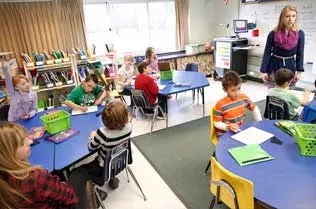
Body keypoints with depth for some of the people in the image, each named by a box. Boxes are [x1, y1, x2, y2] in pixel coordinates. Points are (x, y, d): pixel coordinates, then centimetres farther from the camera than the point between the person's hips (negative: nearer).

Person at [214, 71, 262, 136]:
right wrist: (228, 127, -31)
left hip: (240, 130, 5)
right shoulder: (220, 104, -21)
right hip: (224, 133, -5)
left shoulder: (244, 98, -5)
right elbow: (216, 123, -14)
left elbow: (254, 108, 12)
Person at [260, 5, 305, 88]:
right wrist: (264, 71, -9)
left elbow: (300, 53, 1)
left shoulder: (300, 34, -4)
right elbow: (267, 53, -6)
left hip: (290, 66, 2)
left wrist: (299, 71, -5)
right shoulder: (273, 33, -8)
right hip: (274, 66, -1)